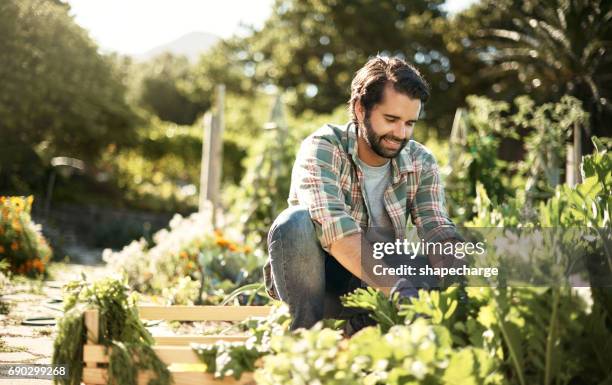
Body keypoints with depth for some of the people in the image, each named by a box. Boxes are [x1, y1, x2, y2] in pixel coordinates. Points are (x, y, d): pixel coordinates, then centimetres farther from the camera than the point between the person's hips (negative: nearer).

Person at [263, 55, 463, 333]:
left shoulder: (421, 164, -3)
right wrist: (394, 287, -47)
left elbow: (439, 232, -12)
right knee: (296, 221, -33)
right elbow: (334, 228, -34)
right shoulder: (323, 148, -19)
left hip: (374, 283, 4)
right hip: (311, 281, -4)